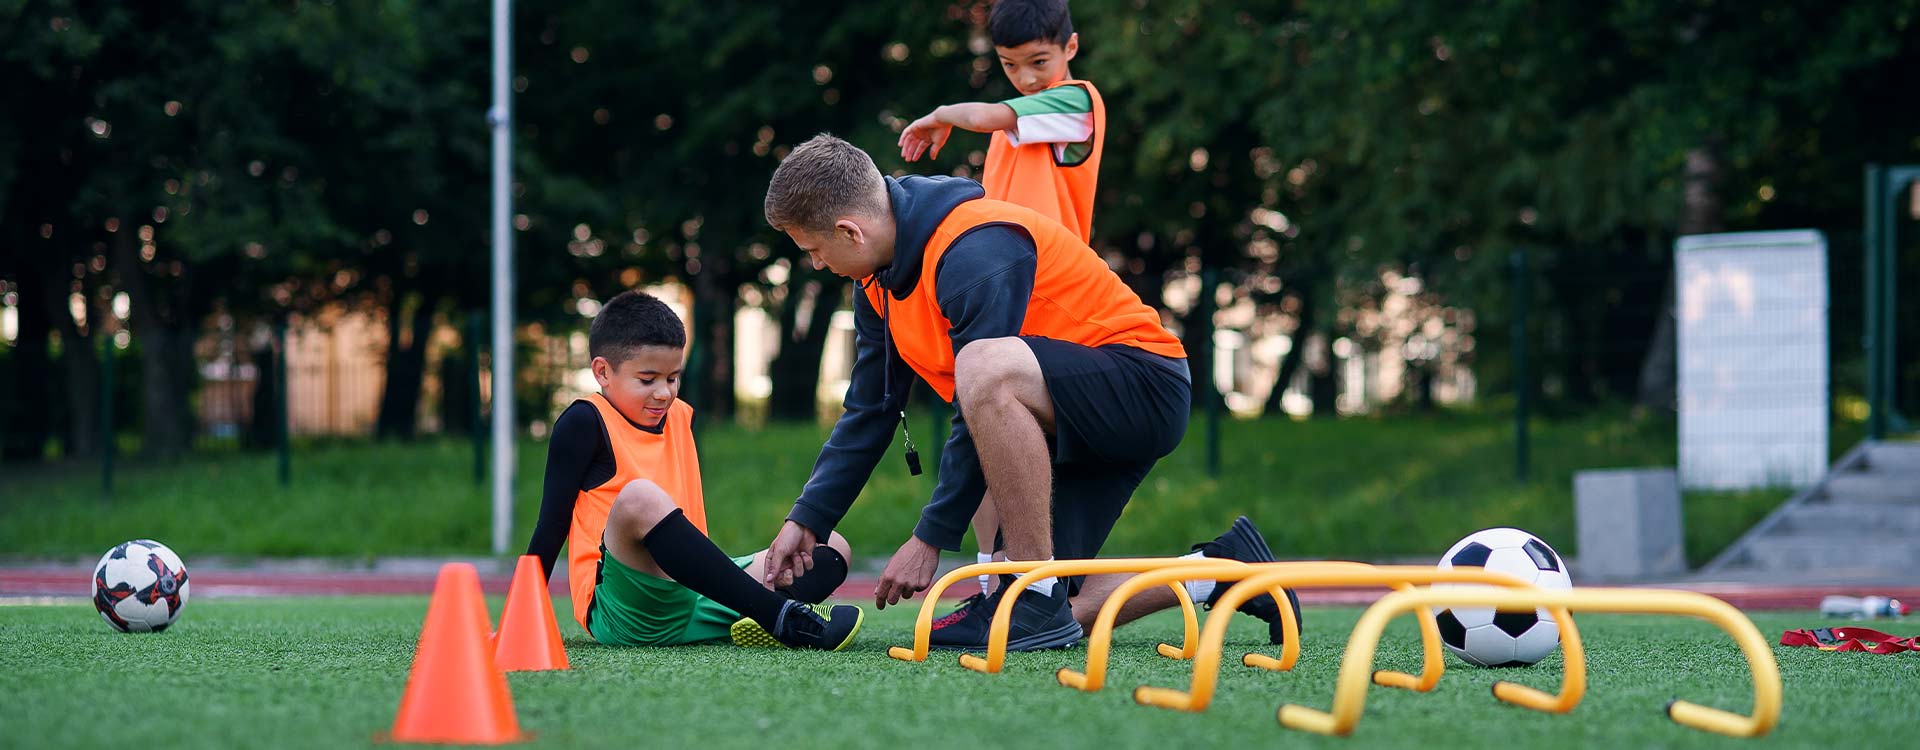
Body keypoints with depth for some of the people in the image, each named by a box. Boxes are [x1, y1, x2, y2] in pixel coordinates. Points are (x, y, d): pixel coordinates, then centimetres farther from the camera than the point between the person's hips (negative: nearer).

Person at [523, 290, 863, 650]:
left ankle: (759, 622, -35)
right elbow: (553, 524, -3)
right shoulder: (585, 422, -1)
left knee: (832, 549, 2)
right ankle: (780, 617, -42)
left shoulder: (680, 417, 20)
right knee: (639, 498, -35)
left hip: (697, 606, 8)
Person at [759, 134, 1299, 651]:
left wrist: (929, 541, -19)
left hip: (1143, 385, -10)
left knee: (986, 368, -38)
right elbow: (869, 411, 14)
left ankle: (1037, 600, -29)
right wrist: (806, 522, 7)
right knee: (1062, 614, -5)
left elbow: (980, 414, -24)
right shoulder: (881, 276, 5)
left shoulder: (975, 254, -24)